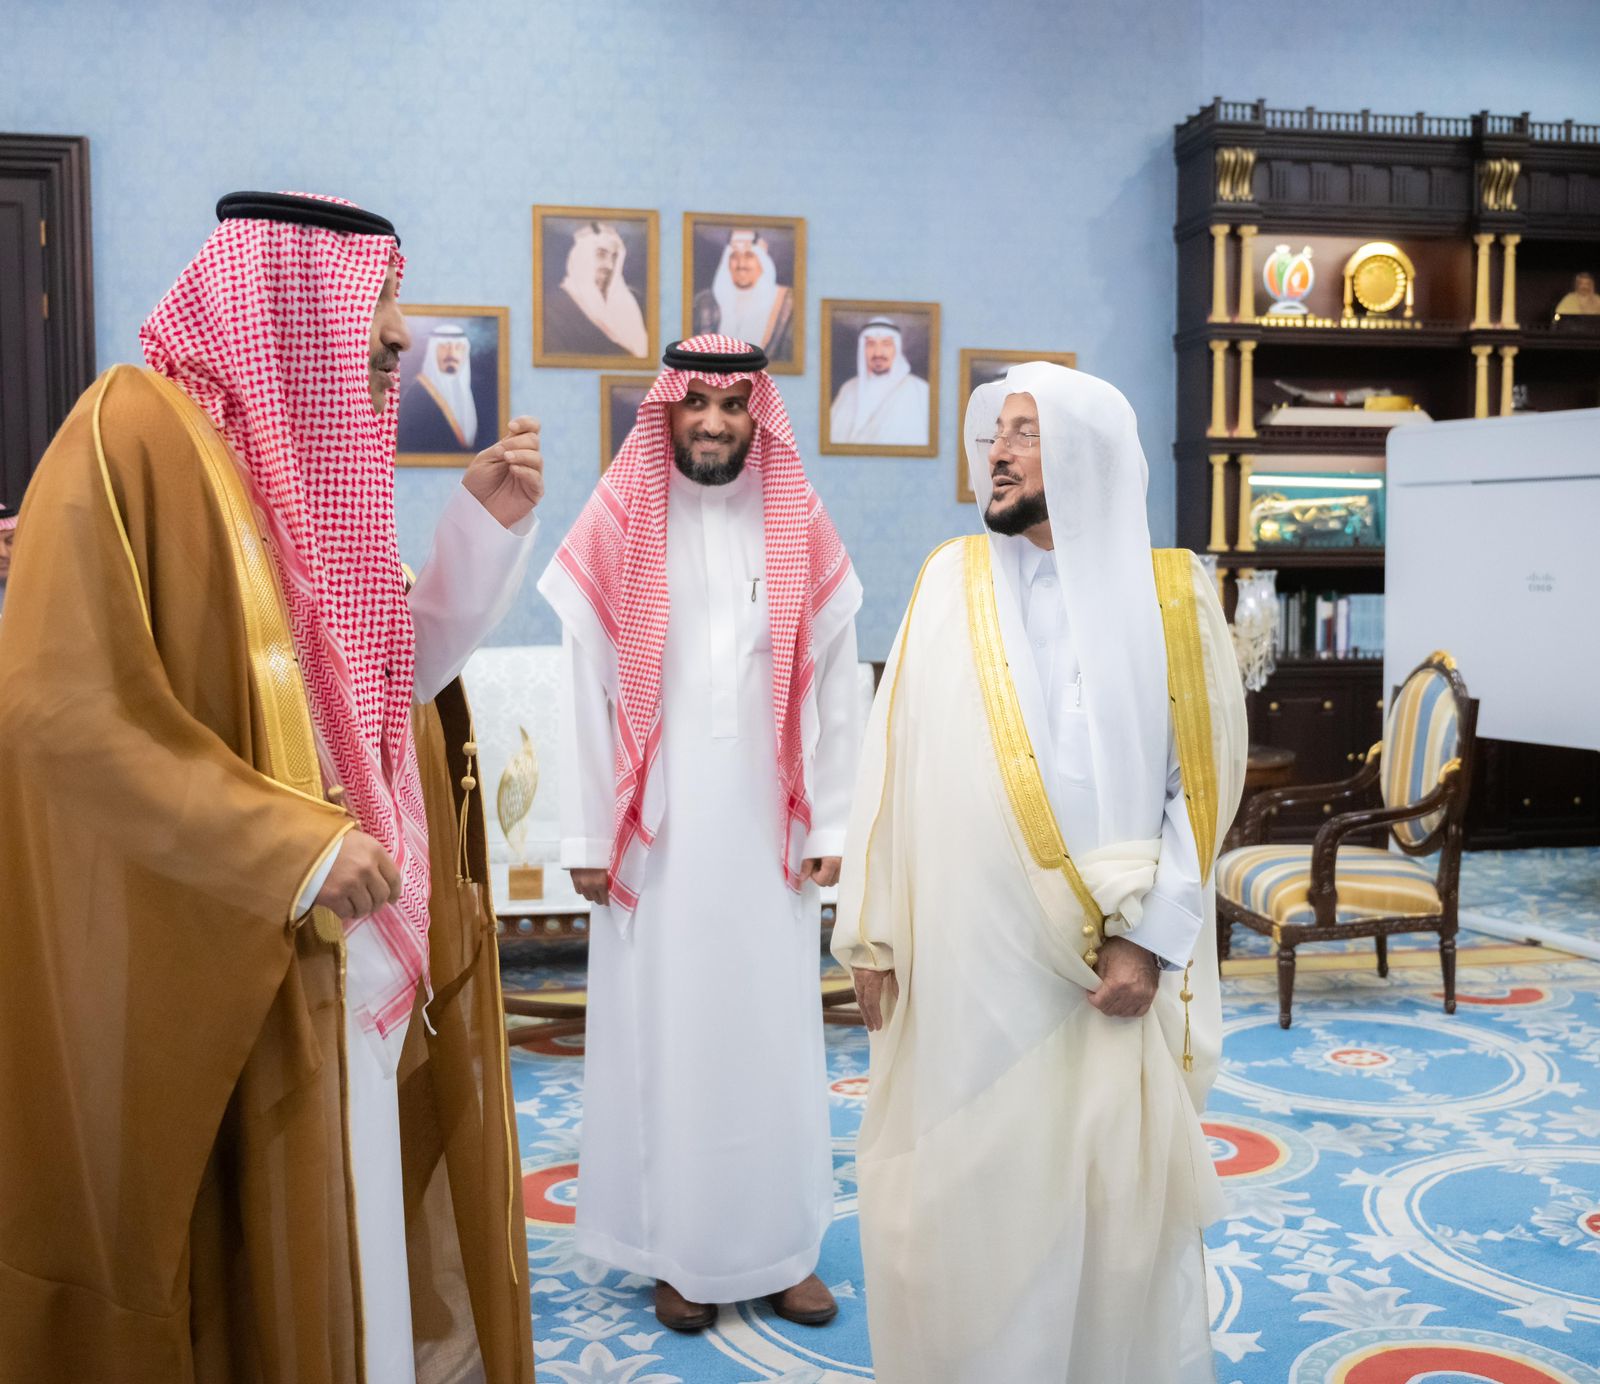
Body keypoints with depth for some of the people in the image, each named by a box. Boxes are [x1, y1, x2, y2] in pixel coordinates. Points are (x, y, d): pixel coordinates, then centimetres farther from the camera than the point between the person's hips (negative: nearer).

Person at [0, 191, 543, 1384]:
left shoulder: (323, 461, 11)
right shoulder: (138, 430, -13)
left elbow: (398, 675, 12)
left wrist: (487, 522, 1)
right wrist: (295, 847, -23)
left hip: (345, 960, 7)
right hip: (215, 974, -7)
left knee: (358, 1242, 17)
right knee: (255, 1279, 6)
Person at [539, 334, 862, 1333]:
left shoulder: (802, 530, 2)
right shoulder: (618, 528, -3)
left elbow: (834, 689, 4)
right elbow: (587, 692, -3)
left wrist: (830, 823, 2)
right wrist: (588, 835, -4)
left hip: (767, 827, 2)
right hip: (659, 829, -1)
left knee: (774, 1027, 8)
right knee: (663, 1029, 6)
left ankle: (782, 1244, 22)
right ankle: (680, 1250, 21)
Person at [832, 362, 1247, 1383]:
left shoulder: (1172, 597, 1)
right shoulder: (951, 582, 3)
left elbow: (1201, 784, 0)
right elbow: (893, 765, 3)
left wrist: (1149, 940, -8)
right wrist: (872, 935, 1)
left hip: (1107, 966, -1)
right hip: (965, 962, 1)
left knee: (1115, 1200, 9)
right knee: (961, 1195, 9)